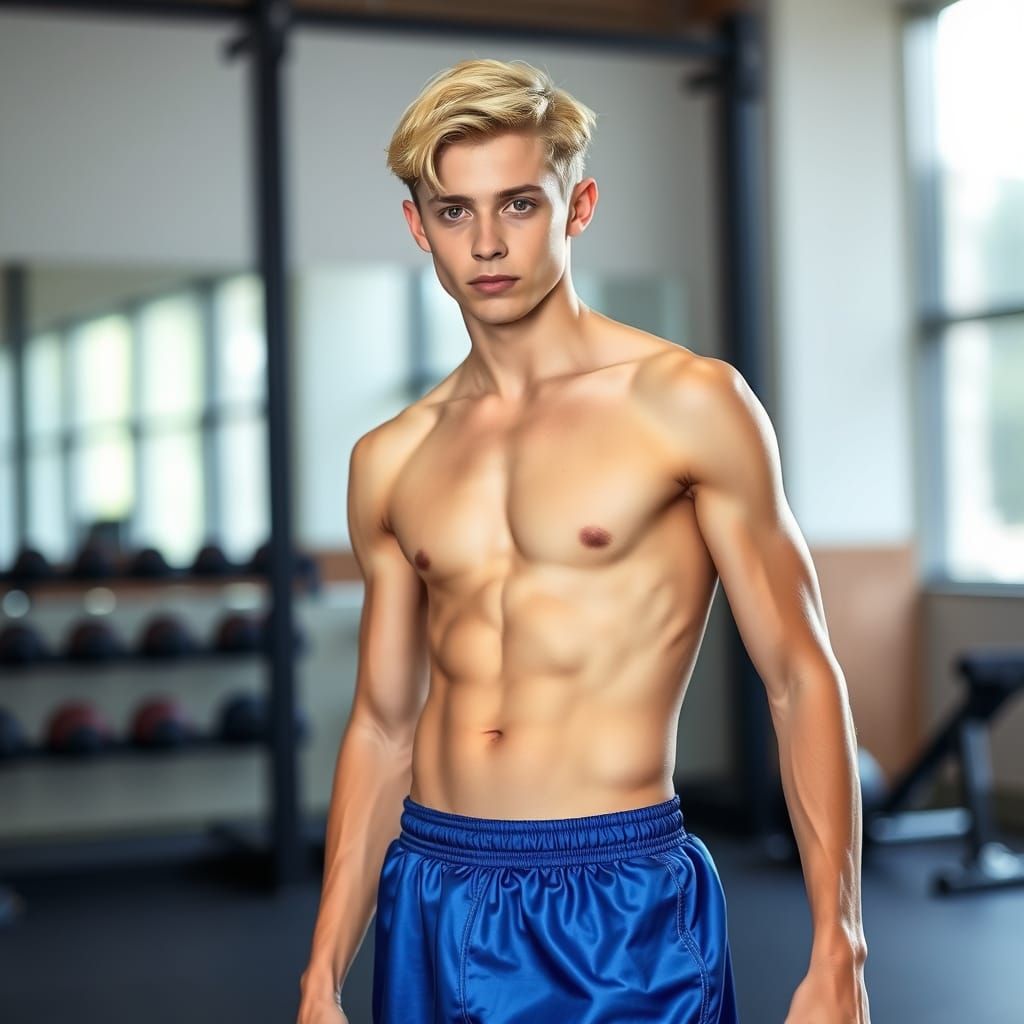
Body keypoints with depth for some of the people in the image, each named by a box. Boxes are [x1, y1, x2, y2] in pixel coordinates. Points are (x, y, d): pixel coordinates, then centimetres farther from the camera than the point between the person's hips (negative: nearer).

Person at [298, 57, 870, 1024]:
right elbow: (382, 727, 12)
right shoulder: (389, 462, 7)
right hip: (429, 900, 4)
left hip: (621, 907, -4)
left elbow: (800, 678, -5)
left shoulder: (688, 403, -6)